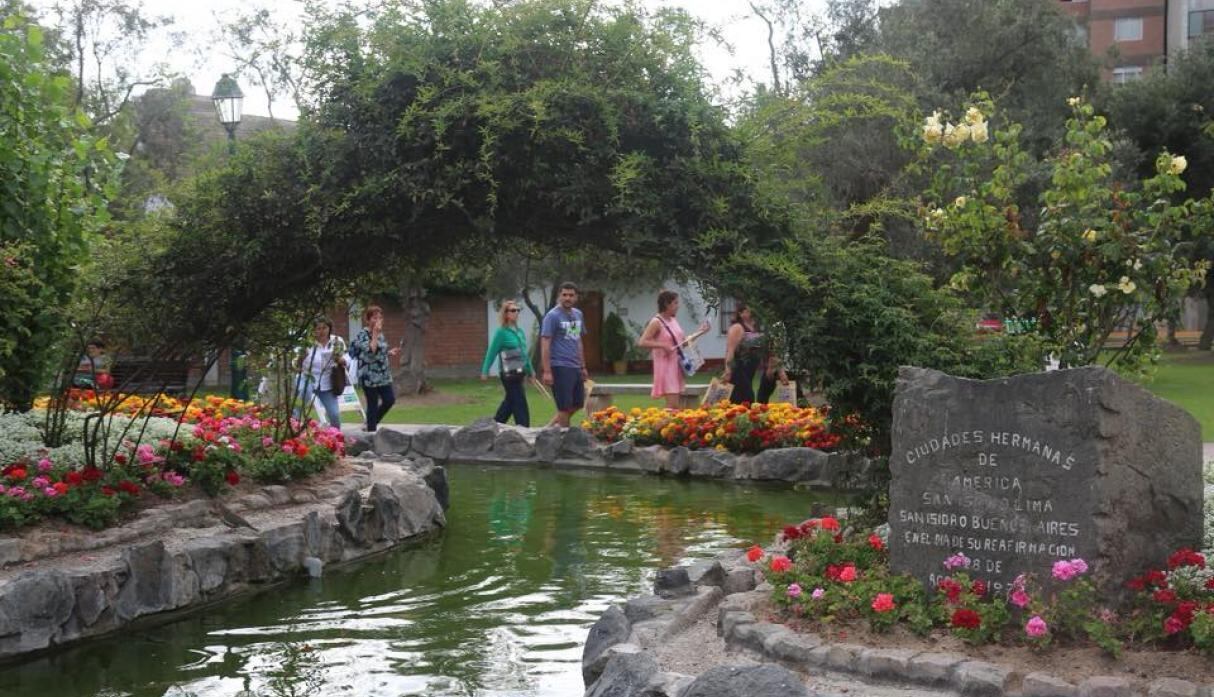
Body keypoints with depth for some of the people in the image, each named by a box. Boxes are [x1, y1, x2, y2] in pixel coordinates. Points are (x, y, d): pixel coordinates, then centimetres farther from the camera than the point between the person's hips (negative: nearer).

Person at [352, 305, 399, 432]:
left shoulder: (380, 334, 12)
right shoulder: (363, 335, -11)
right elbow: (370, 352, -25)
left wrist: (390, 353, 7)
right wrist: (375, 334, -22)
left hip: (383, 375, 7)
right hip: (369, 377, -7)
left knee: (390, 400, 4)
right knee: (373, 405, -1)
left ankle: (372, 423, 25)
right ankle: (371, 431, 10)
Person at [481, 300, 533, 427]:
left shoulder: (519, 331, 12)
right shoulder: (501, 332, -9)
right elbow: (492, 352, -10)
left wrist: (530, 370, 23)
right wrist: (485, 371, -14)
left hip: (520, 373, 8)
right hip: (509, 374, -8)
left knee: (510, 401, 16)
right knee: (520, 404, -7)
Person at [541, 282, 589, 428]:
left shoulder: (578, 314, 13)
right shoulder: (552, 316, -9)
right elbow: (545, 344, -12)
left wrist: (583, 367, 18)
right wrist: (547, 371, -18)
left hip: (575, 367, 8)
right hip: (560, 367, -8)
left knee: (577, 404, 13)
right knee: (565, 407, -2)